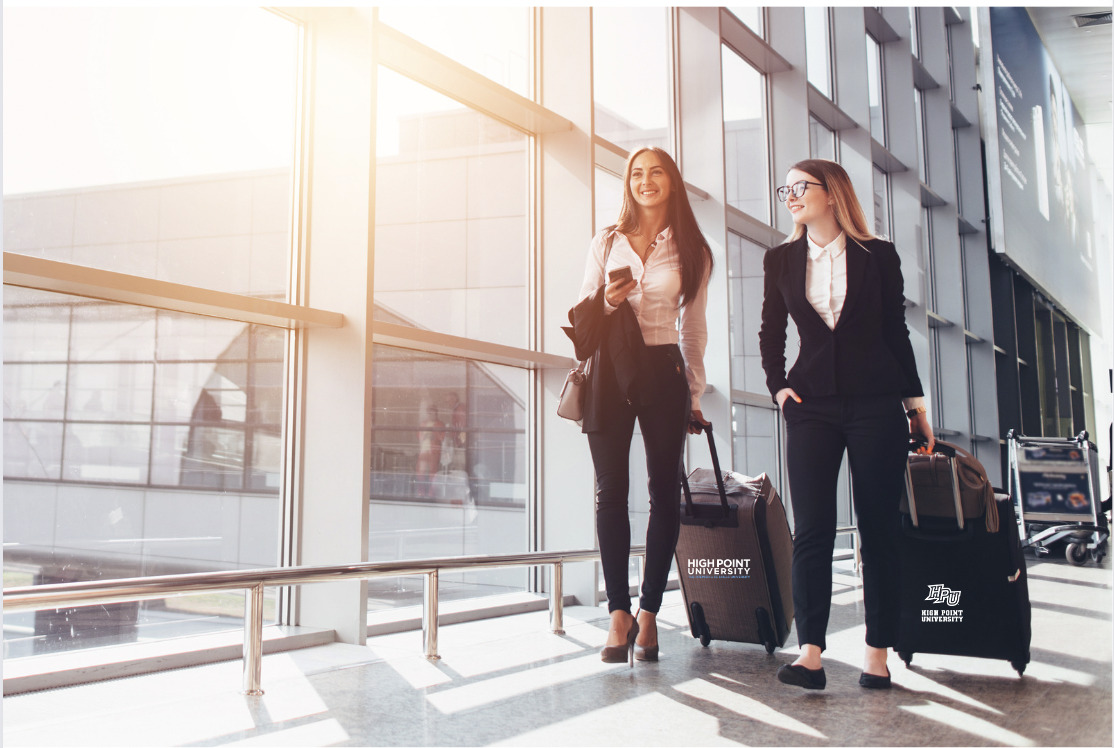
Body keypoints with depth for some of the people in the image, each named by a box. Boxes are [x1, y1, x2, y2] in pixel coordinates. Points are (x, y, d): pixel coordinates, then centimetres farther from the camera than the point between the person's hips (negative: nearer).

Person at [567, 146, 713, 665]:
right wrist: (608, 302, -9)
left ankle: (648, 613, 7)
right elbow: (583, 313, 13)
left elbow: (693, 328, 13)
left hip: (662, 373, 0)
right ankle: (618, 613, 3)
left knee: (664, 491, -1)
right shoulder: (607, 243, 12)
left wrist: (694, 394, 10)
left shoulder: (691, 252, 10)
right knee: (611, 491, -3)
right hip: (610, 373, 0)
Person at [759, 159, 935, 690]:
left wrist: (915, 404, 7)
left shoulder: (878, 255, 6)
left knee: (878, 528, 1)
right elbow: (771, 332, 18)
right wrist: (777, 385, 4)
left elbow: (896, 331, 8)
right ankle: (810, 654, -8)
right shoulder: (781, 260, 11)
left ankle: (877, 652, 8)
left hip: (876, 403, -1)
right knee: (812, 528, -8)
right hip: (812, 404, 1)